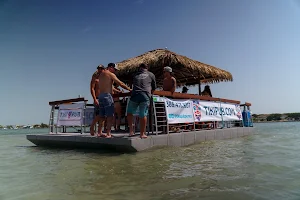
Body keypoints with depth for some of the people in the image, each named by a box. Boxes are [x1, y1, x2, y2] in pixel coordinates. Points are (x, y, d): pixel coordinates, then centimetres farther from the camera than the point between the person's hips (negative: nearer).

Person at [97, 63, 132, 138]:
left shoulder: (101, 74, 21)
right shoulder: (111, 74, -4)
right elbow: (120, 83, -9)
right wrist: (129, 89, -2)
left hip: (100, 96, 9)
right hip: (107, 95, -8)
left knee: (102, 116, 12)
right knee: (110, 116, -8)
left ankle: (99, 133, 14)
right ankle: (108, 134, -10)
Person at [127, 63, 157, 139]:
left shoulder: (135, 75, 22)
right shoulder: (151, 75, 18)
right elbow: (154, 88, 23)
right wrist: (150, 93, 41)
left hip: (134, 95, 1)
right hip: (146, 96, -1)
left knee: (129, 112, 18)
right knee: (143, 115, 3)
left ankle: (131, 130, 13)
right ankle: (142, 133, 8)